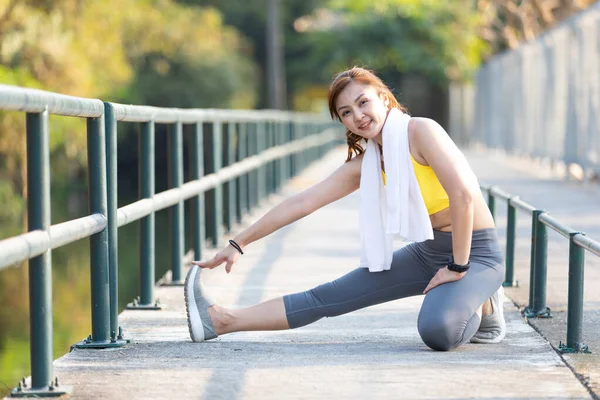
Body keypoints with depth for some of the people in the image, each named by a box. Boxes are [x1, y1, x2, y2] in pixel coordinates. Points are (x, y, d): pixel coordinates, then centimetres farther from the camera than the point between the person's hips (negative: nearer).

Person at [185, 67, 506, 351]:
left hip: (475, 251, -7)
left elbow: (463, 195, -26)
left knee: (437, 331, -35)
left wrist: (457, 268, -20)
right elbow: (301, 203, 8)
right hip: (428, 251, 7)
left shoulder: (420, 131, -18)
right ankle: (220, 321, 9)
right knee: (326, 298, 3)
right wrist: (238, 244, 9)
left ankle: (480, 306, -4)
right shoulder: (364, 166, 5)